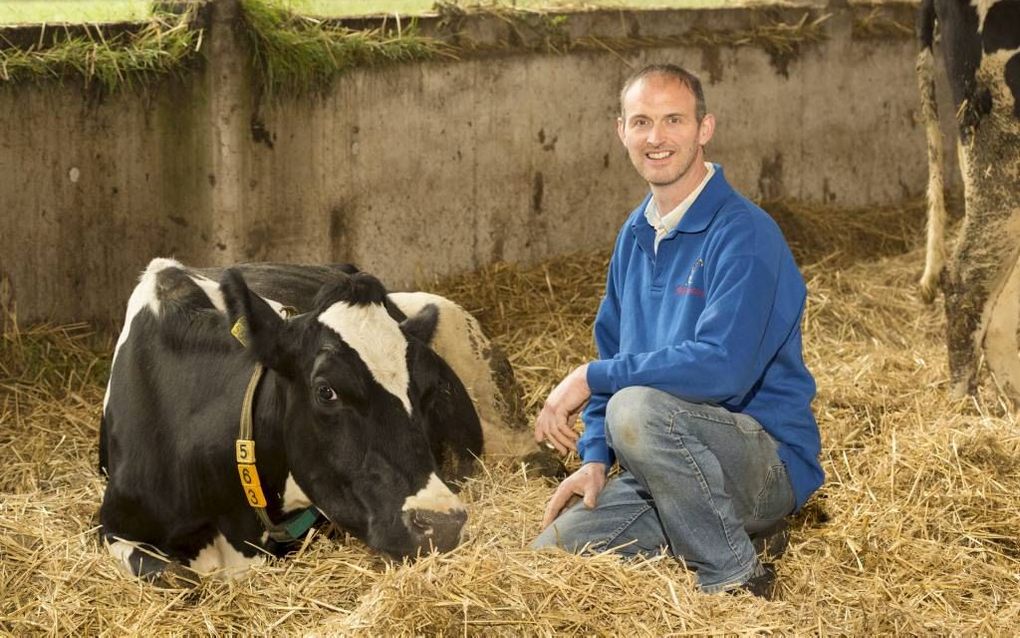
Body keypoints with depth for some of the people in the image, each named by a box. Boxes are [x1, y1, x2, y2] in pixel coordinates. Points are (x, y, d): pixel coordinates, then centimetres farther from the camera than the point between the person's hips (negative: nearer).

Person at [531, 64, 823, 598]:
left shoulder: (744, 234, -16)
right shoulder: (636, 234, 10)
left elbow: (721, 367, -28)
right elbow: (615, 353, 18)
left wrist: (592, 378, -21)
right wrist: (595, 457, 4)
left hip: (772, 467, -8)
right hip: (674, 463, 8)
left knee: (636, 409, -34)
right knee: (553, 550, -8)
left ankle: (736, 578, -17)